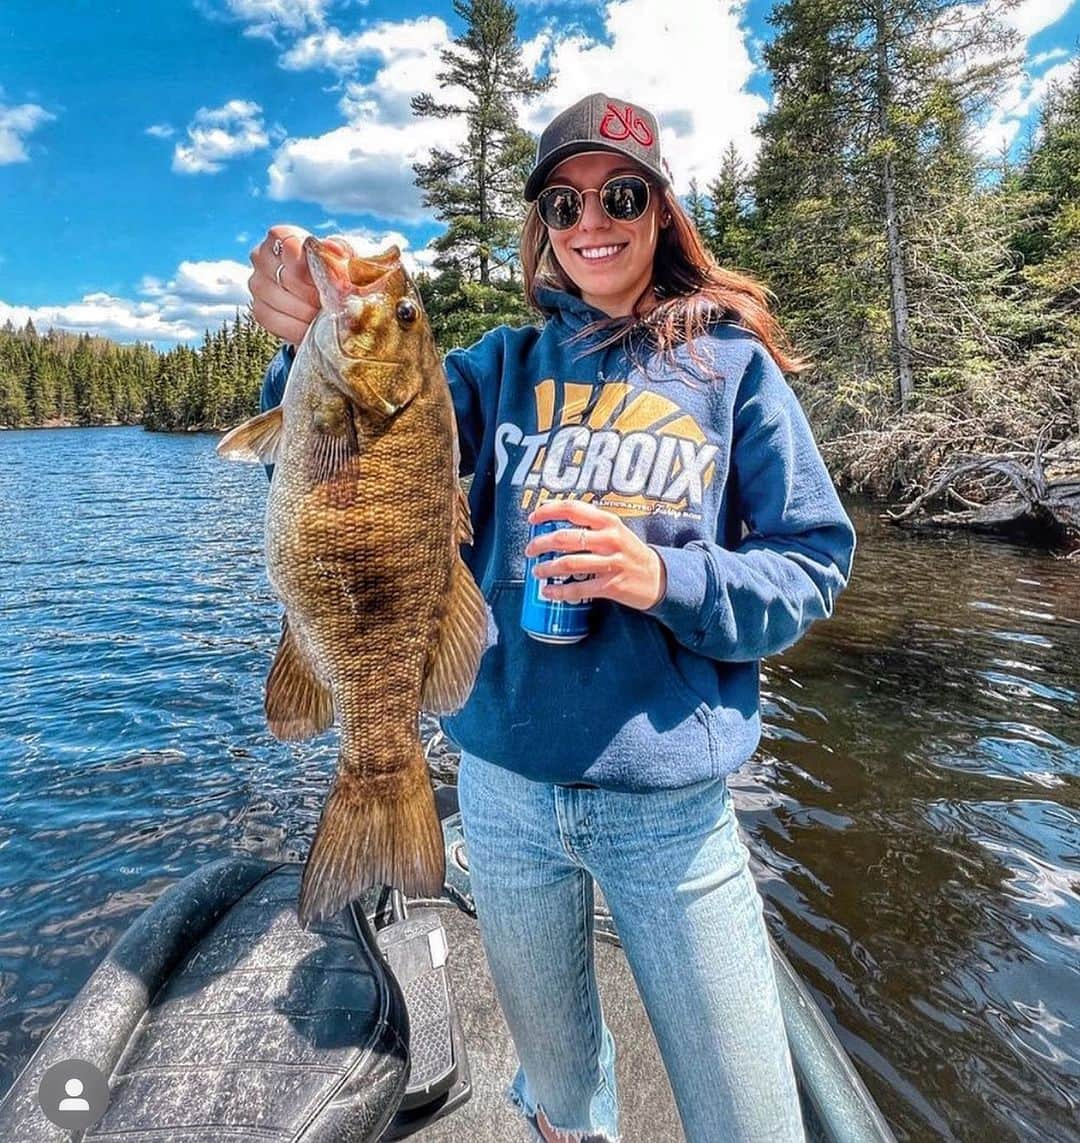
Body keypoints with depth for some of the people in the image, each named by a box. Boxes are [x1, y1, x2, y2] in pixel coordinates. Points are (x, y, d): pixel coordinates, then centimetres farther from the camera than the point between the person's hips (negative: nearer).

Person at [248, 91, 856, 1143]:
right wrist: (316, 345, -30)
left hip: (669, 802, -1)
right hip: (506, 786, 2)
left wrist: (666, 580, -20)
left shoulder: (730, 365, -1)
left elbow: (814, 562, -2)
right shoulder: (506, 367, 4)